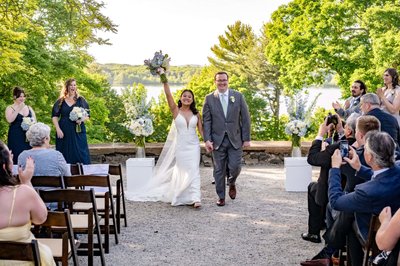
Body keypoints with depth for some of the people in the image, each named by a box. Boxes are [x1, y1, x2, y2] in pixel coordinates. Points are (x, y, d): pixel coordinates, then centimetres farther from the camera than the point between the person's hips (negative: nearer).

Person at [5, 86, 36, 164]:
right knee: (17, 158, -9)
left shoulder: (29, 108, 14)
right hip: (16, 138, -3)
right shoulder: (10, 108, 1)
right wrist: (18, 109, -16)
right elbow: (9, 120, -17)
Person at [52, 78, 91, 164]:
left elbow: (87, 115, 6)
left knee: (81, 154, -2)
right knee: (65, 156, 1)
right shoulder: (61, 101, 7)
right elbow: (55, 116, 6)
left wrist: (81, 119, -15)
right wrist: (58, 129, -6)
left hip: (78, 131, 0)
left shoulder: (81, 100, 6)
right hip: (64, 132, 0)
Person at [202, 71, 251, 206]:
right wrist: (207, 139, -8)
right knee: (219, 170, 5)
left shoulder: (238, 96, 3)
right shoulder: (209, 98, 2)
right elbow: (206, 120, 1)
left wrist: (246, 138, -2)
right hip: (217, 140, 0)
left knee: (235, 167, -5)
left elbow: (245, 118, 2)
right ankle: (221, 197, 18)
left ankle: (232, 183, 29)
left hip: (235, 139, 0)